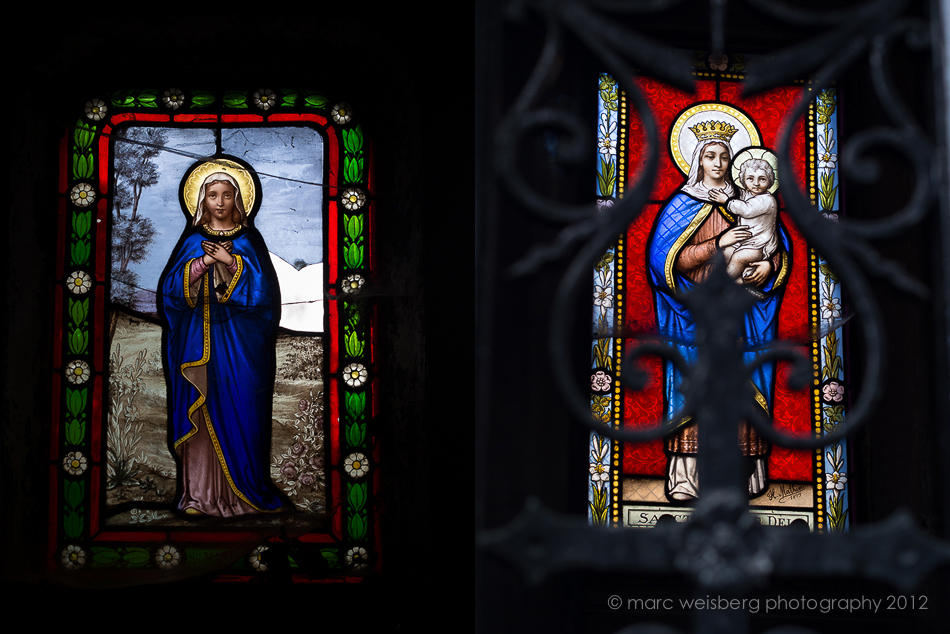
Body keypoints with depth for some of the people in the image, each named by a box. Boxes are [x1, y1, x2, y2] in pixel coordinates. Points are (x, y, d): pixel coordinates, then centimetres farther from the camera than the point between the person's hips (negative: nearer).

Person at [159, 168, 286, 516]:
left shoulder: (248, 239, 7)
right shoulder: (193, 240, 11)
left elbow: (263, 287, -3)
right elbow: (172, 286, 0)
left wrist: (230, 261, -11)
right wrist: (204, 261, -12)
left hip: (238, 340, -1)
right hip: (199, 337, 1)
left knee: (236, 410, -4)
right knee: (199, 412, -2)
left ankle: (240, 492, 3)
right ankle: (199, 493, 0)